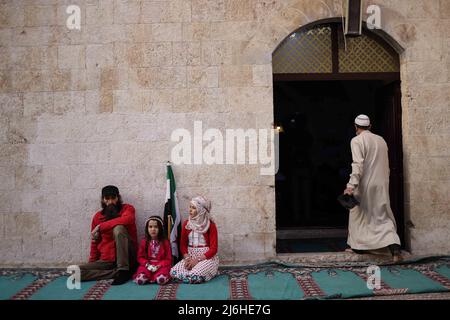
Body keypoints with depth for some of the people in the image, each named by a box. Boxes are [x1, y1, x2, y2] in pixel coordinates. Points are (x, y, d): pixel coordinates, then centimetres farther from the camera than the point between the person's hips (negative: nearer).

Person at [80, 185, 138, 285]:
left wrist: (100, 227, -23)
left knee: (118, 228, -30)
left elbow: (127, 219, -27)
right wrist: (92, 263, 11)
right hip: (106, 260, 4)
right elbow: (95, 243, 16)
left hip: (126, 258, -4)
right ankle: (118, 272, -18)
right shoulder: (97, 217, 9)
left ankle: (123, 270, -25)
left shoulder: (127, 208, -2)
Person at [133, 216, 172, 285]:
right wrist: (148, 265, -10)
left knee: (161, 280, -34)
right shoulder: (144, 242, 8)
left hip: (161, 266, -2)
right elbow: (140, 257, 8)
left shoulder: (165, 242, 2)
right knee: (139, 280, -26)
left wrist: (158, 266, -14)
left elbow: (168, 259, 1)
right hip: (147, 265, 2)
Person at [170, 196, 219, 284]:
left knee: (194, 276, -31)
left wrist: (197, 260, -19)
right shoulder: (186, 224, 6)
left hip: (207, 258, -4)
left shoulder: (210, 225, -7)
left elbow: (213, 249, -11)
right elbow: (183, 245, 7)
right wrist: (187, 258, -12)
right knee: (173, 272, -21)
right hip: (190, 256, 5)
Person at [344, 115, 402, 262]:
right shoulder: (381, 140, 12)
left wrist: (351, 185, -26)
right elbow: (386, 165, 17)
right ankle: (395, 247, -11)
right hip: (382, 185, 5)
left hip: (365, 185, -5)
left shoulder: (357, 141, -9)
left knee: (357, 214, 12)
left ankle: (358, 246, 23)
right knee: (383, 217, 7)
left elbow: (358, 164, -21)